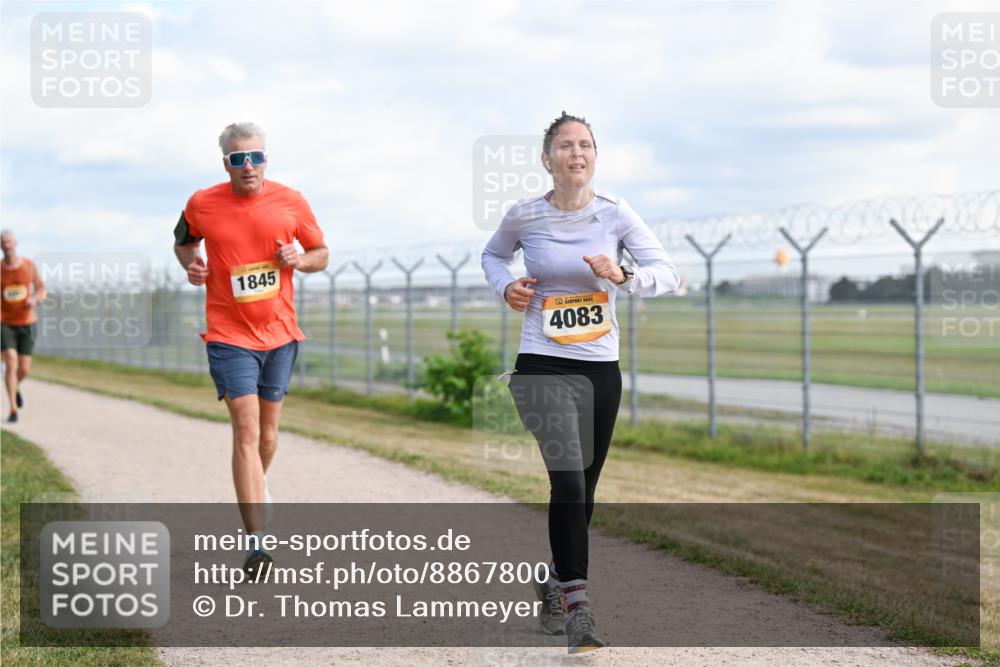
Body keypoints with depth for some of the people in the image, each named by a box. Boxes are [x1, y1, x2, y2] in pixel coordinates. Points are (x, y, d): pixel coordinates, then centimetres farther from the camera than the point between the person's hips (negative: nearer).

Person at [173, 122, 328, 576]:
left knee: (268, 431, 14)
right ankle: (256, 540, -18)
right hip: (229, 337, -3)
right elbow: (183, 240, 17)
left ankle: (257, 483, 47)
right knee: (246, 428, -15)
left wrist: (298, 260, -11)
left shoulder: (290, 202, -1)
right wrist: (190, 263, -4)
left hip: (280, 333, 3)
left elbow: (321, 253, 10)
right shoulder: (202, 204, -3)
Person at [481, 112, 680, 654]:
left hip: (602, 370, 3)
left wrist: (623, 276, -23)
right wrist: (505, 286, -2)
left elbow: (669, 274, -5)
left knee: (582, 490, 13)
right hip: (543, 367, -3)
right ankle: (577, 608, -19)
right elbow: (493, 254, 19)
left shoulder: (614, 213, -2)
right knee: (568, 478, -20)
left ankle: (554, 583, 36)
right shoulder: (524, 217, -3)